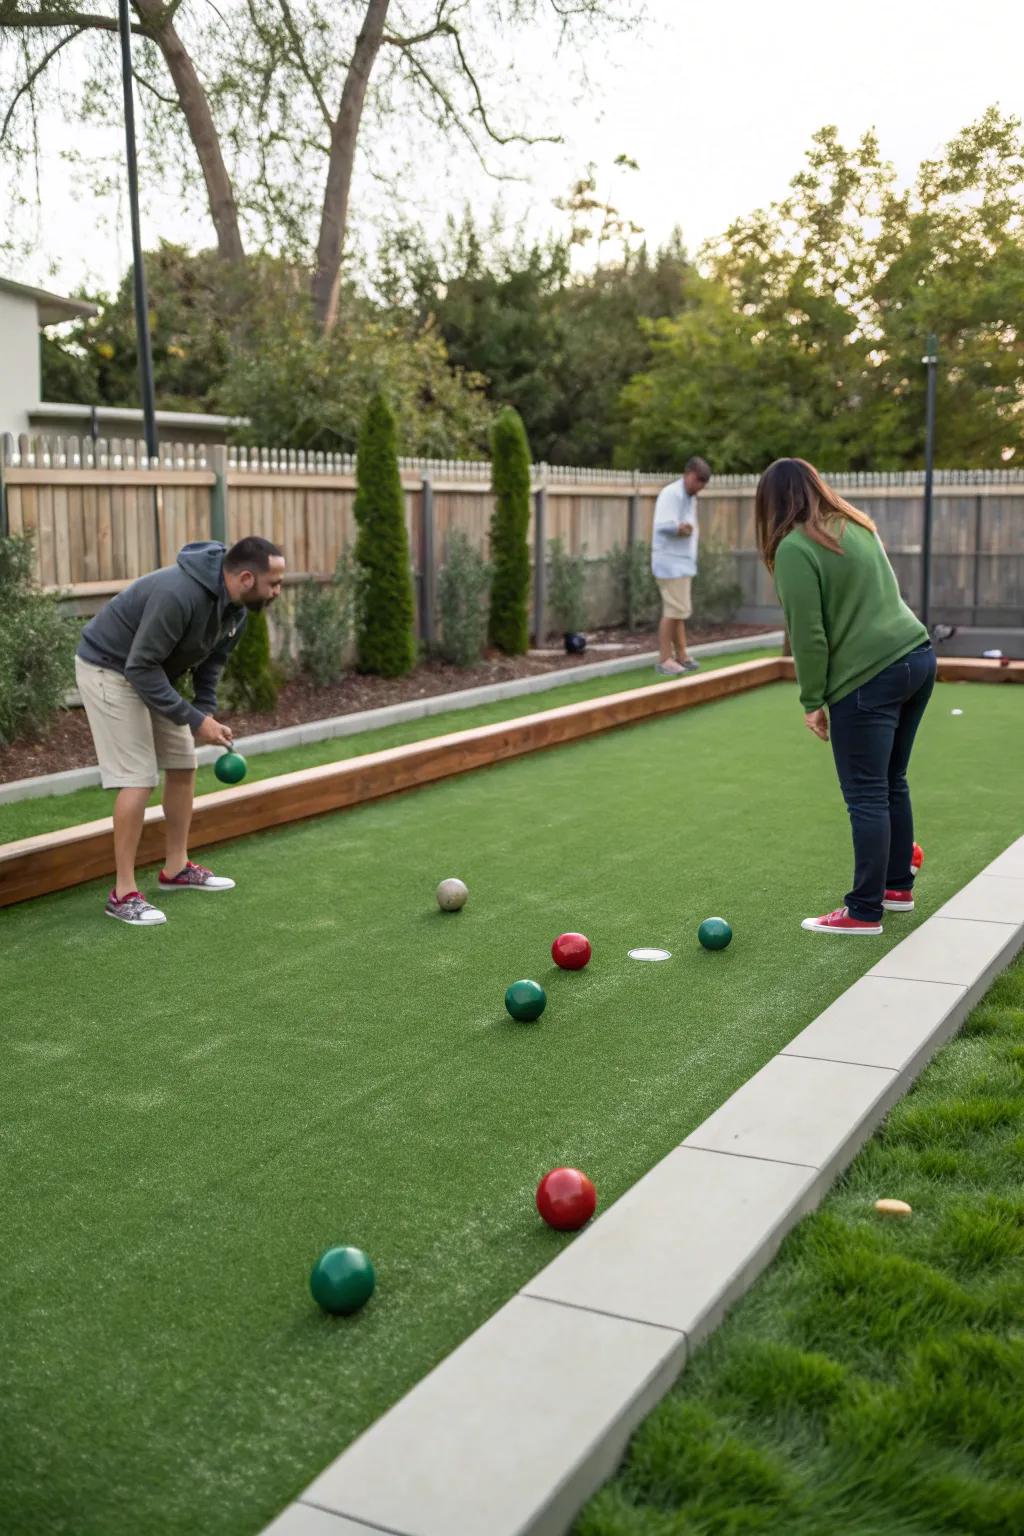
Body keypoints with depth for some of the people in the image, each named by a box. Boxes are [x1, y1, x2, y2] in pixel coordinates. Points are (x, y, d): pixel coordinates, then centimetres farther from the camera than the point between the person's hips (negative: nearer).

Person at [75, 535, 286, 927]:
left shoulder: (237, 606, -7)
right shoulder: (179, 595, -35)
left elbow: (211, 659, 7)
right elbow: (140, 667, -31)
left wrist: (207, 712, -7)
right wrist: (194, 719, -28)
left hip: (153, 673, 9)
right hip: (111, 670, -9)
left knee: (183, 765, 10)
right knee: (138, 778, -13)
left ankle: (176, 868, 25)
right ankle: (123, 894, -6)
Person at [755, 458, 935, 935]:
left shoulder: (795, 548, -11)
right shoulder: (857, 526, 15)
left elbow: (809, 635, -12)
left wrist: (812, 701, -2)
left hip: (868, 677, -9)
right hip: (916, 656, 9)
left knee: (867, 797, -2)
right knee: (892, 784, 19)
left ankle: (864, 912, 4)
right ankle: (898, 886, 29)